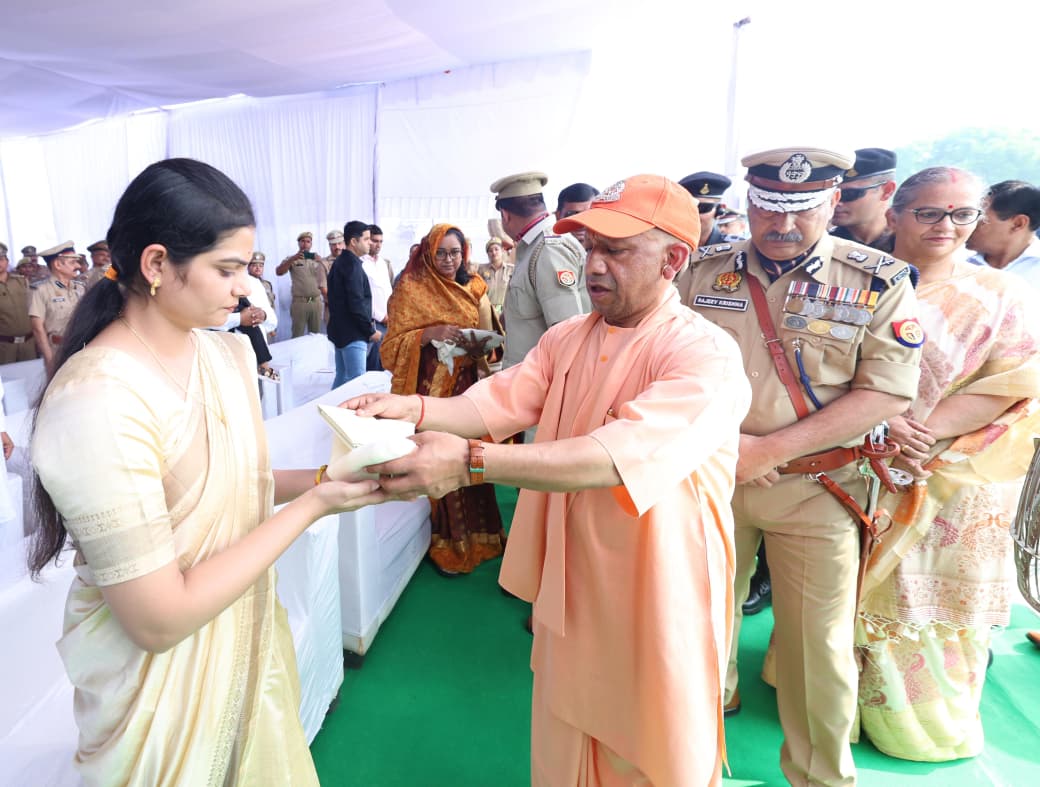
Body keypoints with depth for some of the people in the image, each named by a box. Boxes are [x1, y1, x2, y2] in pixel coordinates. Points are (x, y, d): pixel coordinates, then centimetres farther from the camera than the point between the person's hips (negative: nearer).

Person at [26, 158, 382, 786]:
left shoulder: (227, 351, -5)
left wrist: (321, 477, -13)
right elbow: (159, 620, -26)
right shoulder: (95, 403, -28)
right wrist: (312, 505, -24)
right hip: (164, 679, -6)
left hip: (248, 636, 7)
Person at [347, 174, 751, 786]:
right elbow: (500, 400, -7)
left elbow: (620, 454, -34)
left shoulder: (706, 356, -20)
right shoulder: (566, 339, 4)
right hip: (571, 594, 6)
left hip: (654, 604, -5)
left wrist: (470, 462, -41)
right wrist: (416, 409, -26)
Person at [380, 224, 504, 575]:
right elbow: (393, 345, -7)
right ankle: (446, 544, 16)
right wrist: (430, 334, -21)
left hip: (469, 387, 4)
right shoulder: (411, 290, -2)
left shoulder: (474, 290, 10)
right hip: (433, 390, -4)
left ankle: (475, 535, 25)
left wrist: (478, 346, -7)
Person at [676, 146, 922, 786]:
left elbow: (887, 394, -11)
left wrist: (770, 449, -18)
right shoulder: (705, 273, 1)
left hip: (815, 487, -1)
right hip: (711, 475, 2)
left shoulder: (881, 282, -5)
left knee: (820, 644, 9)